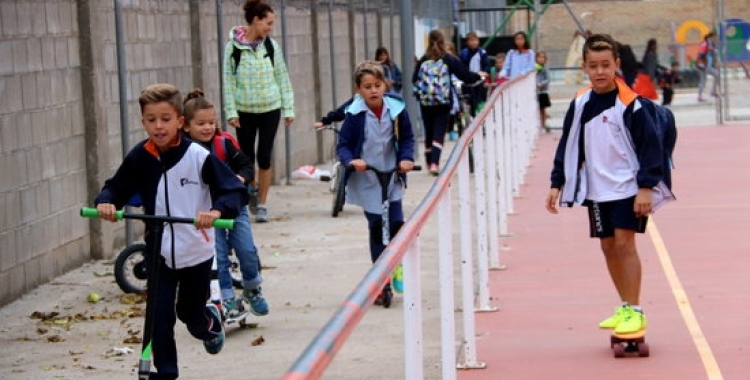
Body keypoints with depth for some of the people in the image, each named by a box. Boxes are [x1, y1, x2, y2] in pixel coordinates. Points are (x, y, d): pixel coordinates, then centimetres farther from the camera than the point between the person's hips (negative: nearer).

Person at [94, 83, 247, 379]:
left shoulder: (198, 157, -15)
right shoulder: (139, 158, -6)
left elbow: (235, 191, -18)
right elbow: (117, 187, 2)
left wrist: (217, 210, -38)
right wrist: (106, 202, -22)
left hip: (196, 251, -2)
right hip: (159, 252, 2)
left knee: (191, 314, 14)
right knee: (160, 317, -5)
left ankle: (210, 321, 49)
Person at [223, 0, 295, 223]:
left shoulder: (271, 46, 1)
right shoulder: (234, 46, -5)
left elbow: (282, 78, 5)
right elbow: (229, 81, -4)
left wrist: (288, 108, 2)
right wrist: (231, 112, -8)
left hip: (270, 109, 1)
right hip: (245, 110, -1)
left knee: (264, 157, -2)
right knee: (247, 156, 7)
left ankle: (262, 205, 9)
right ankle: (253, 190, 36)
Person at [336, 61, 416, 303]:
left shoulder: (396, 110, -5)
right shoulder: (355, 115, -11)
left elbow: (406, 138, 6)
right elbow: (343, 145, -7)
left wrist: (406, 158, -11)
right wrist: (351, 160, -27)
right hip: (366, 180, -2)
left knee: (396, 224, -8)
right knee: (376, 227, 1)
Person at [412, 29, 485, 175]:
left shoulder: (423, 61, -1)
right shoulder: (449, 60, -4)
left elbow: (414, 79, 1)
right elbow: (465, 75, -1)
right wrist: (479, 76, 17)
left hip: (425, 102, 2)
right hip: (444, 102, -2)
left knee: (429, 132, 13)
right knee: (439, 132, -2)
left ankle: (430, 163, 23)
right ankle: (435, 163, -16)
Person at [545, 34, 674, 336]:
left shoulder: (629, 104, -12)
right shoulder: (580, 104, 3)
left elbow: (650, 146, -11)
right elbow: (568, 146, 11)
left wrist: (646, 187, -15)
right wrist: (557, 183, 8)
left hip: (627, 188, -5)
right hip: (596, 191, 5)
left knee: (624, 243, -10)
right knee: (607, 246, 9)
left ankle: (634, 311, -5)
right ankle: (625, 307, 22)